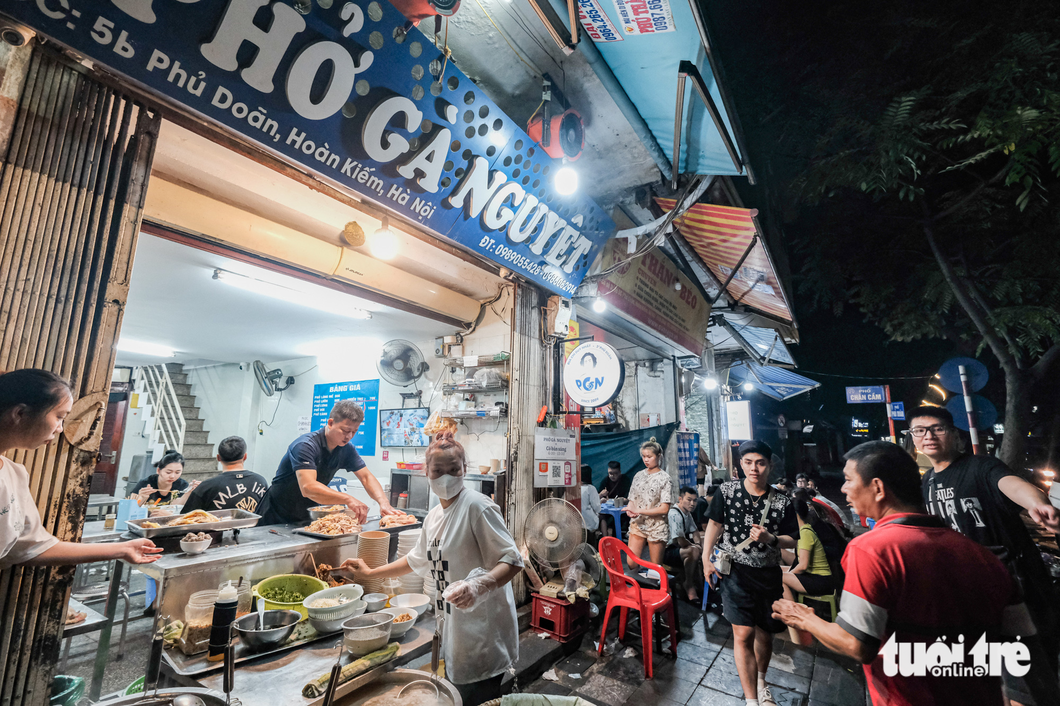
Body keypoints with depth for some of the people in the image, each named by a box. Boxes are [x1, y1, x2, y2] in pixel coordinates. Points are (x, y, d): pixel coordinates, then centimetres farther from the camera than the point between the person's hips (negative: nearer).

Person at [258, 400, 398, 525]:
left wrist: (383, 502, -23)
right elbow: (308, 487, -36)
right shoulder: (306, 445, -24)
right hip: (278, 520, -5)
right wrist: (348, 499, -48)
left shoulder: (346, 449, -3)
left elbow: (366, 477, -4)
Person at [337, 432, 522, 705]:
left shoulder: (477, 506, -19)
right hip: (456, 631, 8)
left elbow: (512, 561, -21)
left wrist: (479, 585, -37)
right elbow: (417, 560, 24)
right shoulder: (433, 516, 7)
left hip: (483, 633, -7)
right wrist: (370, 573, 27)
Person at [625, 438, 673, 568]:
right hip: (637, 525, 4)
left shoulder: (664, 478, -6)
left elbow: (664, 508, -12)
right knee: (631, 563, -2)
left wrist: (639, 511, -16)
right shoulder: (639, 476, 7)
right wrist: (630, 510, -12)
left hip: (656, 527, -4)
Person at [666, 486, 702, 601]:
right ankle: (689, 585, -13)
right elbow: (681, 542, -28)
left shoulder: (687, 513, 6)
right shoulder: (675, 514, -26)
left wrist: (698, 543, -1)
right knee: (693, 551, -33)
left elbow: (694, 531, 19)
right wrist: (695, 546, -9)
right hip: (667, 552, -11)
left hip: (678, 547, 11)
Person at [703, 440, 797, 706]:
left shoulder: (782, 502, -5)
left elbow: (791, 541, 1)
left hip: (769, 575, 2)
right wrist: (706, 559, -4)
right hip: (735, 571, -2)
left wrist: (770, 539, -20)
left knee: (765, 634, 18)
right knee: (743, 634, -9)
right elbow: (715, 525, 2)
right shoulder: (726, 491, -8)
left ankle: (760, 681, 46)